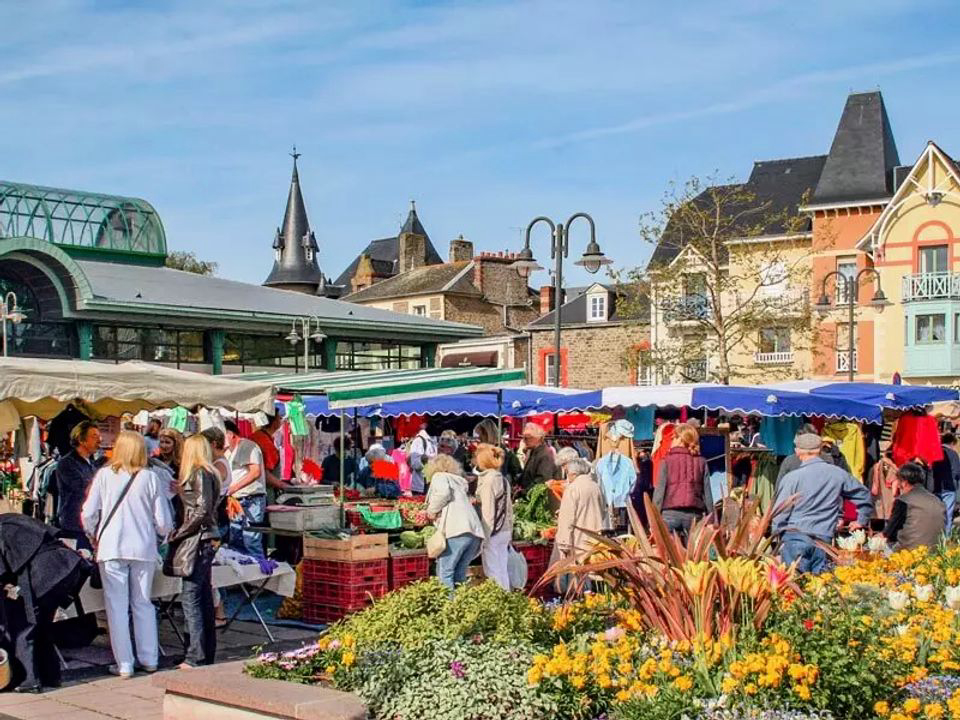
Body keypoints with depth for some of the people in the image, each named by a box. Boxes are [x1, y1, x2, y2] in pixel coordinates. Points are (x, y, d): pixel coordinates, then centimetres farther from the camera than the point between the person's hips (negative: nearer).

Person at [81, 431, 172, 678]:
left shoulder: (104, 475, -3)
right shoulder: (150, 477, -3)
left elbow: (88, 513, -2)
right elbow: (163, 521, -2)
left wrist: (94, 536, 17)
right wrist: (161, 533, 21)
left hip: (112, 548, -1)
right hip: (144, 548, 1)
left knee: (117, 605, 4)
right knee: (143, 603, 14)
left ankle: (124, 664, 5)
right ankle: (149, 659, 18)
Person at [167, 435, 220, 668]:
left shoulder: (200, 474, -11)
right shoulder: (206, 474, 16)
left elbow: (202, 510, -17)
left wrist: (178, 533, -10)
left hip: (198, 541, -10)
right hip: (203, 542, 10)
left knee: (190, 597, -9)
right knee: (204, 598, 12)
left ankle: (196, 657, -9)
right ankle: (207, 654, 17)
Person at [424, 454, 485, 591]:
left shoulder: (439, 476, 12)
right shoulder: (459, 481, 33)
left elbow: (443, 492, -9)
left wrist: (432, 510, 3)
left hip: (457, 529, -7)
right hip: (475, 532, 7)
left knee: (444, 572, -6)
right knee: (459, 574, 12)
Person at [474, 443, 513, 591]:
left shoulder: (487, 480, -13)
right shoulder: (503, 480, 10)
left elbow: (487, 511, -16)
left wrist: (485, 535, -14)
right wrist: (510, 532, 19)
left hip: (493, 533, -8)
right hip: (505, 531, 8)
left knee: (492, 571, -2)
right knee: (502, 569, 13)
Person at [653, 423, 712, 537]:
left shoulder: (667, 460, 2)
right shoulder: (701, 462, 9)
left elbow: (659, 490, -1)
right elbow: (707, 493, 6)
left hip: (670, 513, -2)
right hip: (694, 514, 2)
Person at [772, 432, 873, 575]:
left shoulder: (791, 477, -6)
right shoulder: (839, 474, 6)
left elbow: (780, 513, -3)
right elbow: (865, 496, 18)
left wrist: (775, 534, 13)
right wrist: (861, 521, 31)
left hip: (795, 537, -3)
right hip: (824, 539, 3)